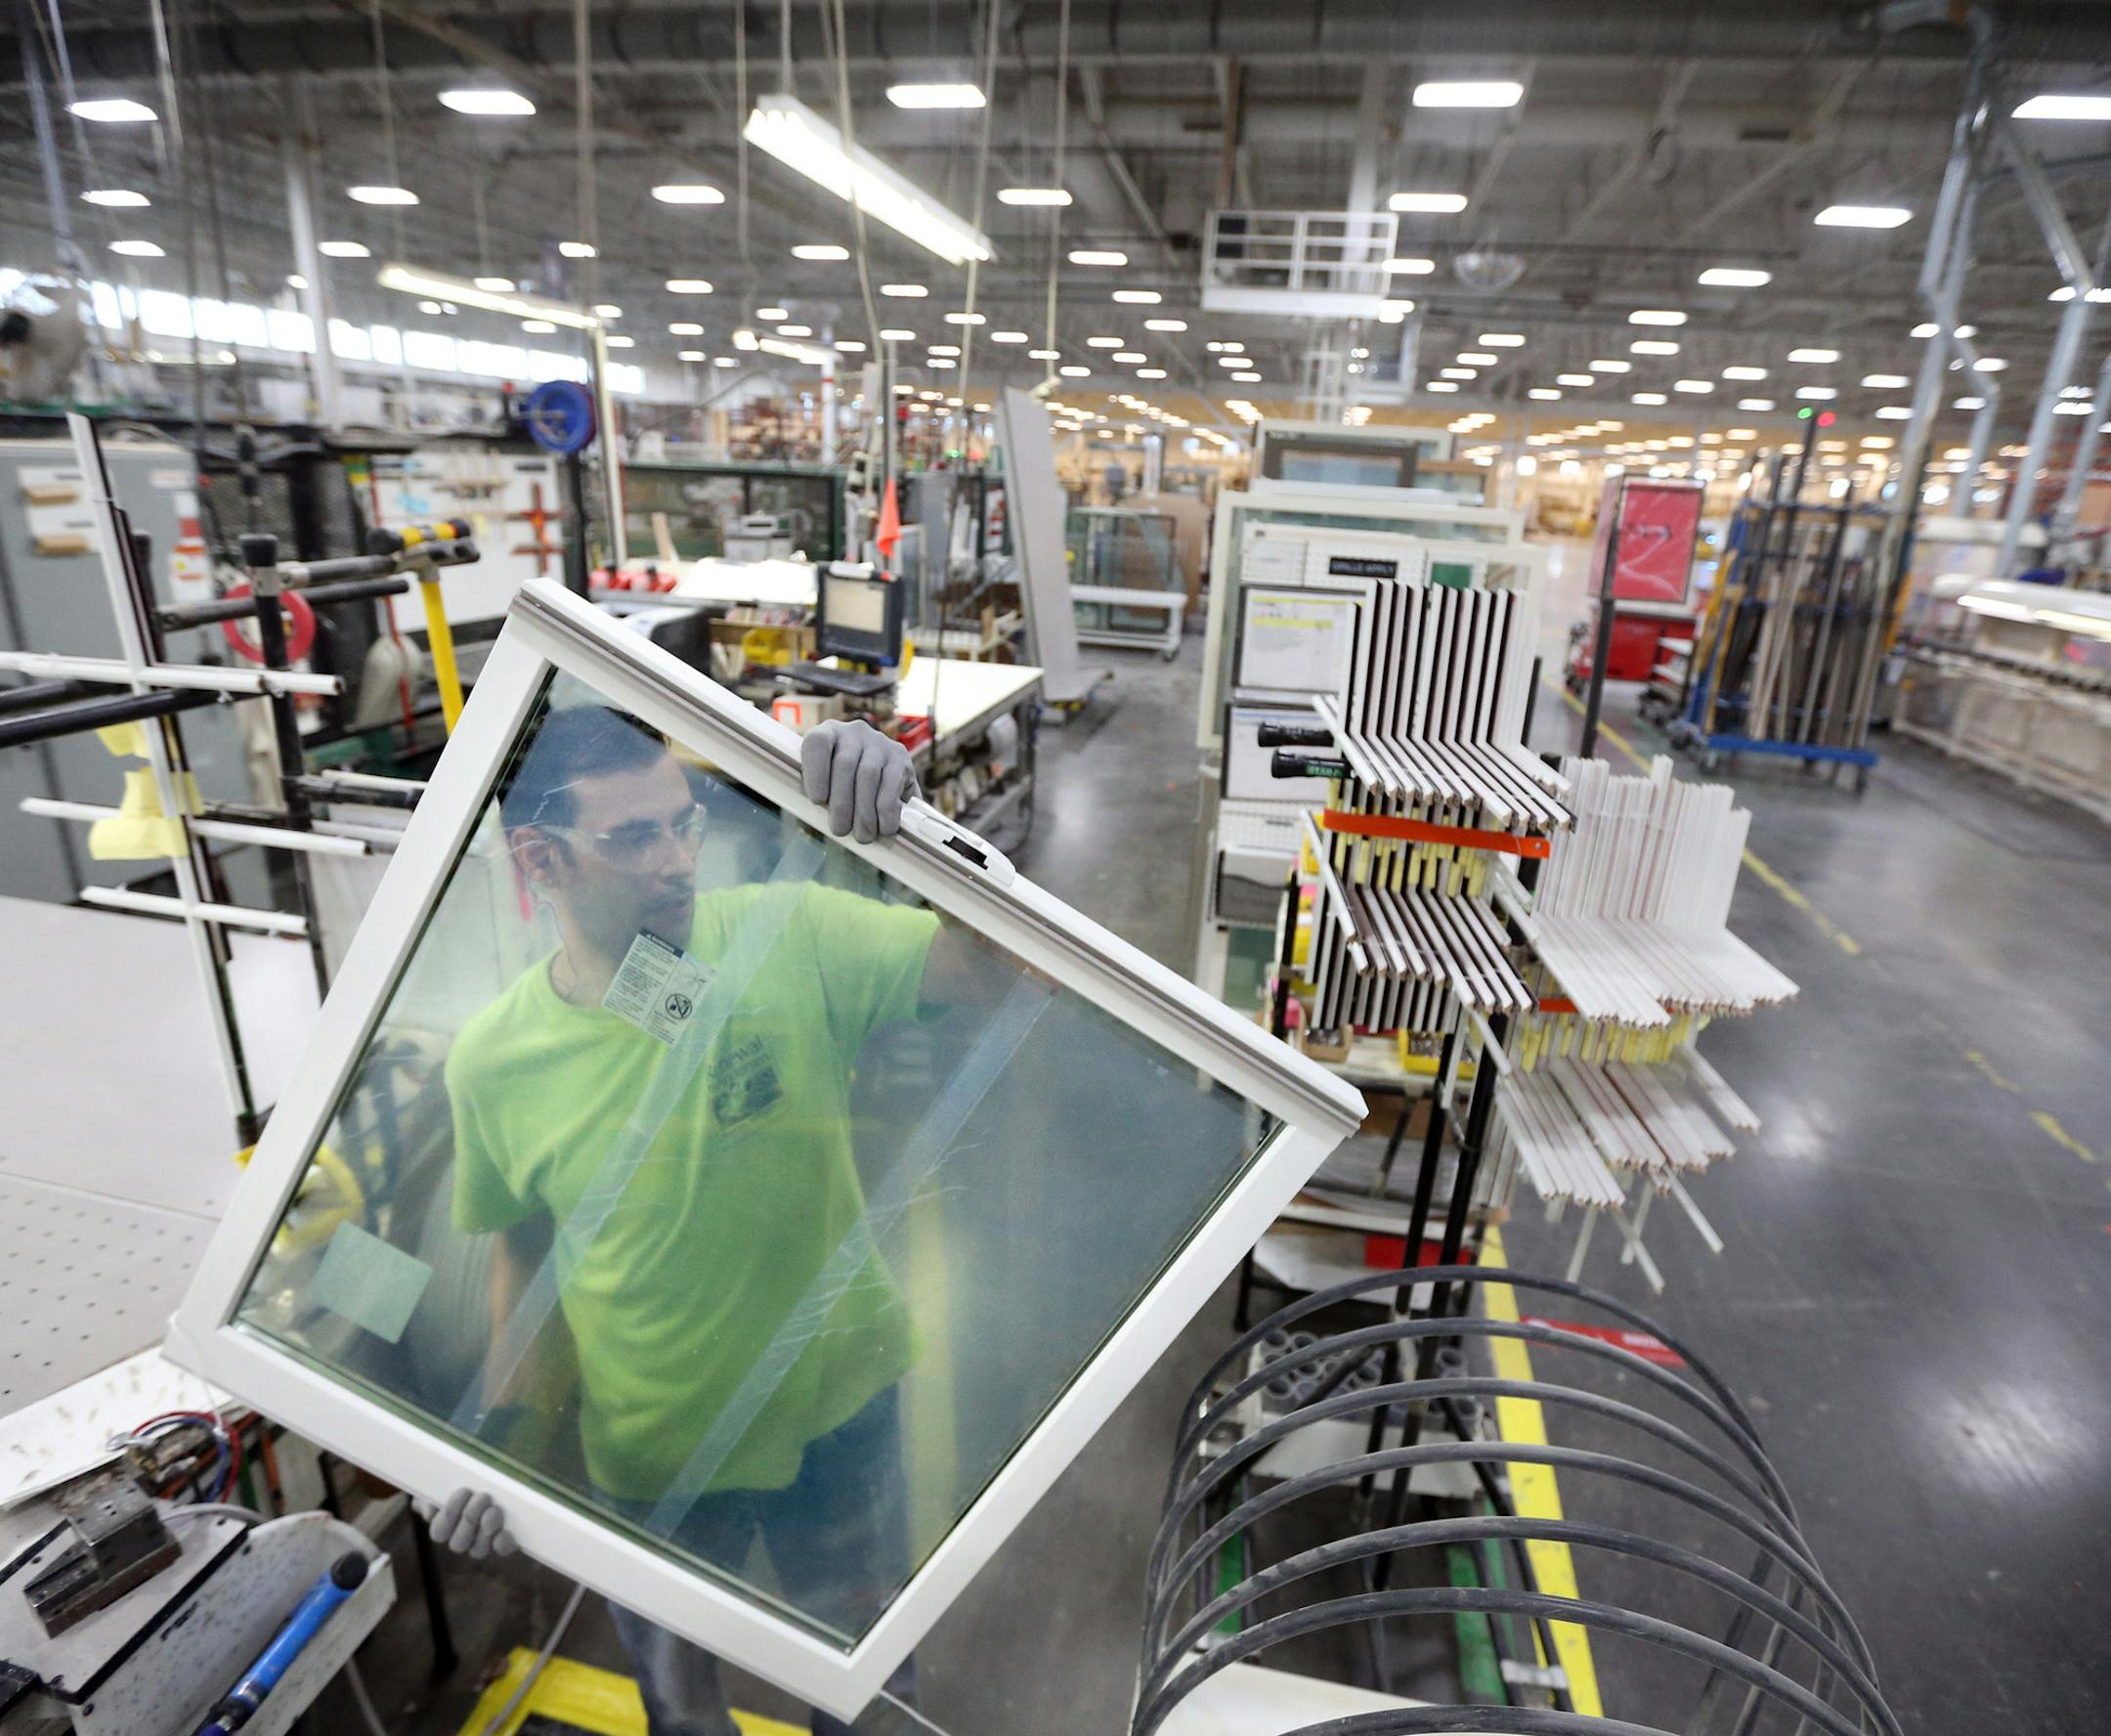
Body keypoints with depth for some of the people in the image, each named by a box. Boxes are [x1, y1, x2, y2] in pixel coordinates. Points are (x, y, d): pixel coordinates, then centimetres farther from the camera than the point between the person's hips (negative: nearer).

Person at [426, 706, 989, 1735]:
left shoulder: (789, 939, -21)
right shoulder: (492, 1062, -14)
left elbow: (1002, 957, -29)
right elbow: (521, 1250, 1)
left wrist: (910, 818, -44)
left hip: (837, 1408, -1)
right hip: (648, 1456, 1)